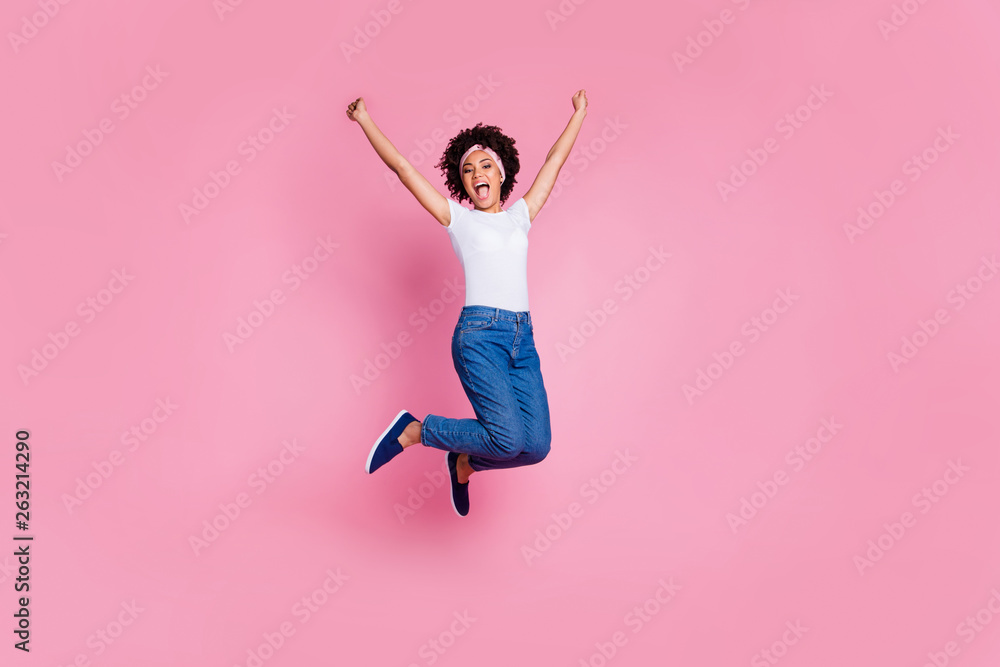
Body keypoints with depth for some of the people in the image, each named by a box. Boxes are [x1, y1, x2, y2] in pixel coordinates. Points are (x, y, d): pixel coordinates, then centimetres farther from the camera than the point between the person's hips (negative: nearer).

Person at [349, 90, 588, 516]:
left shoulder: (520, 216, 20)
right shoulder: (458, 219, 10)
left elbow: (555, 160, 28)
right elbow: (402, 167, 9)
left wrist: (579, 112, 36)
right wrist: (365, 120, 10)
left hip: (523, 338, 5)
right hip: (479, 333, -5)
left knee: (536, 445, -7)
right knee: (508, 439, -19)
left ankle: (465, 463, 23)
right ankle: (414, 430, 3)